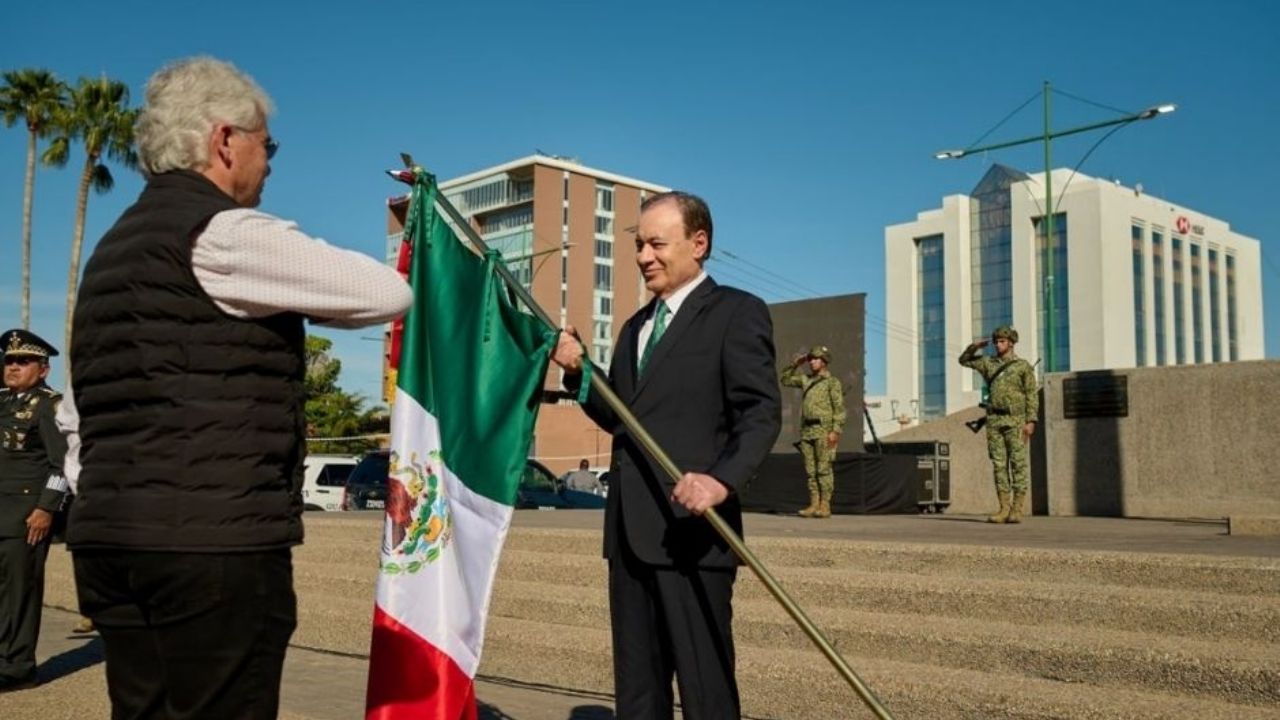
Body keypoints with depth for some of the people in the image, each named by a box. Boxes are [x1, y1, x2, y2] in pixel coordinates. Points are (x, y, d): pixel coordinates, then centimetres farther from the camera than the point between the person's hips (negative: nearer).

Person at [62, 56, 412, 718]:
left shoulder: (113, 249, 20)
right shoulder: (226, 232, -8)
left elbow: (77, 410, 22)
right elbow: (388, 293, -7)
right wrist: (295, 303, 9)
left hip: (106, 535, 9)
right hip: (215, 540, -9)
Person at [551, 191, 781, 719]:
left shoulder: (737, 312, -2)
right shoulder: (636, 325, 21)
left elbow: (761, 411, -13)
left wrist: (723, 479, -29)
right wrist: (578, 372, 6)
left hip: (691, 528, -7)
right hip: (630, 530, 8)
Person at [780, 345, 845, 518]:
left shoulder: (832, 382, 0)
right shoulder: (806, 380, 17)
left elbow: (839, 408, -6)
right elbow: (785, 380, 28)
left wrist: (835, 431, -15)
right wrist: (794, 364, 15)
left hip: (824, 431, -6)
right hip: (806, 431, 6)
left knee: (824, 469, -6)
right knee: (810, 470, 5)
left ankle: (825, 506, -5)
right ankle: (814, 505, 8)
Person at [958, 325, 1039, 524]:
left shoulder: (1024, 366, 1)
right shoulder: (988, 363, 13)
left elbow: (1032, 396, -3)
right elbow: (964, 360, 23)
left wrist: (1031, 421, -13)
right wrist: (974, 347, 3)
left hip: (1015, 421, -4)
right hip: (994, 421, 4)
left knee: (1018, 464, -4)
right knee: (999, 465, 2)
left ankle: (1017, 510, -4)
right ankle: (1004, 509, 5)